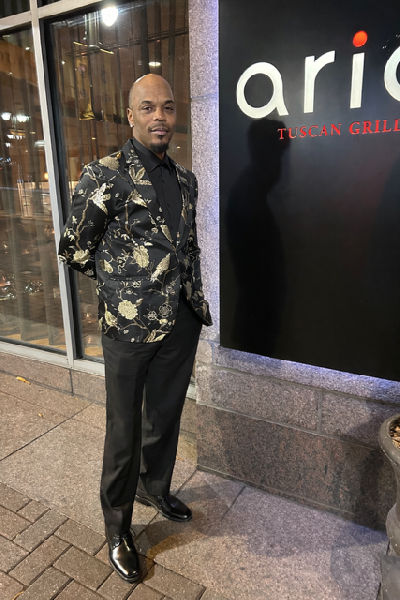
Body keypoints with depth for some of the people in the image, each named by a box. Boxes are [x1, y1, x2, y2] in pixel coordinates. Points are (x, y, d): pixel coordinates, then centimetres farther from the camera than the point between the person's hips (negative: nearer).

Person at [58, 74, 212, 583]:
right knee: (124, 429, 9)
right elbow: (74, 249, -4)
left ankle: (155, 489, 48)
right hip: (130, 326, -6)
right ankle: (117, 527, 33)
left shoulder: (185, 179, 11)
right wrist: (122, 284, 1)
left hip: (183, 322, 6)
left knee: (165, 416, 21)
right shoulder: (104, 176, -9)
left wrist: (194, 295, 12)